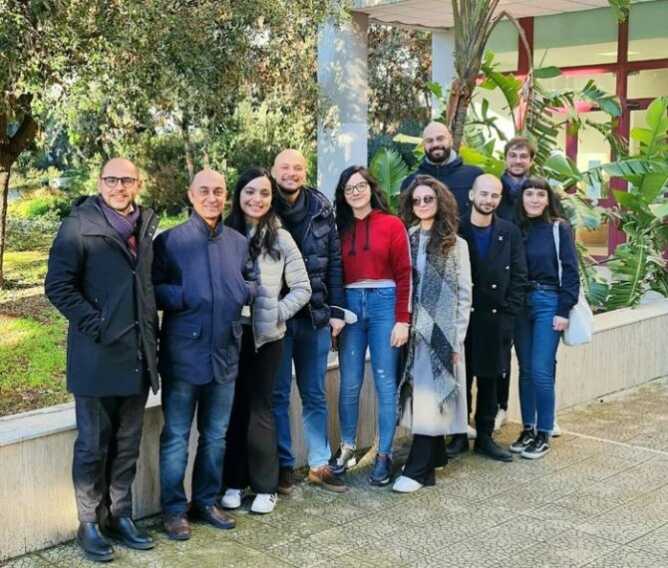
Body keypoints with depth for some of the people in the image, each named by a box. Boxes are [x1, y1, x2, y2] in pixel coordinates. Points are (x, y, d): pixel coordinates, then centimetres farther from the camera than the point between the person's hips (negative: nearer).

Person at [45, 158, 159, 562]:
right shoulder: (79, 226, -7)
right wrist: (96, 325, -15)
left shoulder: (145, 226, 10)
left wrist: (151, 330, 11)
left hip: (137, 357, 5)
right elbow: (58, 285, -9)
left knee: (127, 445, 13)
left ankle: (120, 516, 25)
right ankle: (90, 524, 17)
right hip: (97, 358, -5)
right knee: (93, 445, 5)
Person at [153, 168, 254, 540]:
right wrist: (184, 297, -19)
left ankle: (206, 501, 28)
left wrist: (246, 292, -3)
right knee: (176, 436, 4)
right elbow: (153, 290, -5)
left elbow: (249, 286, 18)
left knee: (216, 436, 14)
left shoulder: (239, 242, 9)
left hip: (225, 354, 4)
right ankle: (174, 509, 16)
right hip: (183, 354, -4)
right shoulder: (169, 240, -4)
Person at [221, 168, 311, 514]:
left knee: (259, 409, 3)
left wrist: (277, 313, -10)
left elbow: (302, 288, 1)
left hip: (265, 336, -1)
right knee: (233, 407, 7)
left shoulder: (281, 239, 0)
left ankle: (265, 486, 14)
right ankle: (234, 481, 20)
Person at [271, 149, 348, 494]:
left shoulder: (321, 209, 3)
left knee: (315, 395, 11)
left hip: (315, 316, 2)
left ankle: (319, 464, 21)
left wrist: (336, 310, 0)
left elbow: (334, 261, 5)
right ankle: (282, 465, 17)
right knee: (278, 394, 7)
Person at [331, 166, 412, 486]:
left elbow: (404, 275, -2)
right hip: (350, 305, 3)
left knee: (385, 382, 0)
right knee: (349, 383, 3)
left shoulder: (392, 225, 1)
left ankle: (384, 454, 8)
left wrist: (403, 319, -9)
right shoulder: (340, 228, 11)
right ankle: (347, 447, 17)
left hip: (383, 304, -3)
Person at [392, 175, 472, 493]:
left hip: (441, 330, -3)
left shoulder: (455, 244, 3)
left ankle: (418, 470, -5)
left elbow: (464, 294, 2)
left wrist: (458, 337, -5)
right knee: (418, 394, 7)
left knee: (430, 395, -6)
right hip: (412, 329, 3)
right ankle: (435, 455, 22)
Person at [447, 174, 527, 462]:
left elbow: (519, 276, 4)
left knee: (489, 380, 9)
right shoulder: (455, 230, -2)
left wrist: (509, 311, -4)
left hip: (496, 318, 2)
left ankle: (485, 437, 19)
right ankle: (459, 436, 15)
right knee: (460, 378, 4)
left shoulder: (509, 232, 4)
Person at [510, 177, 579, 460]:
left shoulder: (559, 229, -2)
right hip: (520, 302, 4)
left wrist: (564, 311, -10)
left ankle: (544, 435, 6)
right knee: (525, 370, 9)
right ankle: (528, 429, 19)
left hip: (548, 303, -4)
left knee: (541, 371, -6)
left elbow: (570, 272, -4)